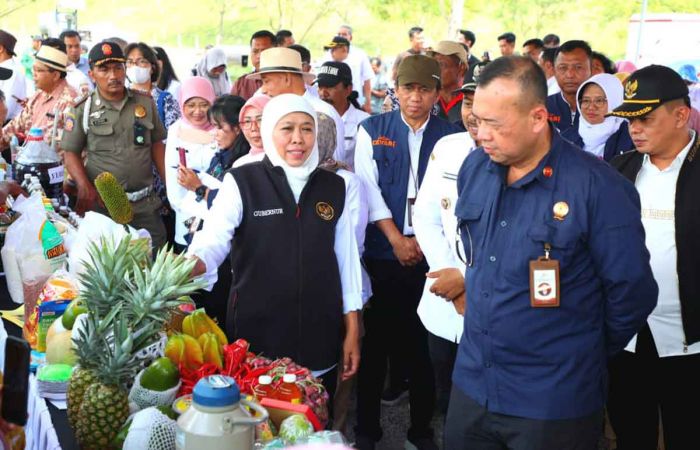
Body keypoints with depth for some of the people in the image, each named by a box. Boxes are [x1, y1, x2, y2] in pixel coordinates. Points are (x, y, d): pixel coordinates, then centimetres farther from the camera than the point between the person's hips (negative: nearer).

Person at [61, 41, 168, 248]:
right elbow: (71, 153, 0)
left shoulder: (145, 102, 7)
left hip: (145, 201, 2)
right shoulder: (82, 110, -1)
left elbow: (157, 144, 13)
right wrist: (85, 189, -15)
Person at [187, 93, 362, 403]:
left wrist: (352, 330, 7)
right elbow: (214, 240, -17)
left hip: (319, 335, 3)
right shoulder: (242, 182, -5)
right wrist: (192, 265, -40)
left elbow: (346, 258, 9)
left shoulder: (334, 187, 6)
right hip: (256, 333, -3)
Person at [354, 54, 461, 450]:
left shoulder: (452, 135, 4)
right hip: (382, 252, 0)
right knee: (376, 339, 7)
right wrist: (397, 240, -11)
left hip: (432, 254, 0)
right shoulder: (372, 130, 4)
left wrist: (424, 240, -12)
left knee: (425, 342, 7)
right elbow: (368, 187, -3)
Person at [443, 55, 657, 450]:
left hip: (555, 403, -5)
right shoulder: (475, 167, 0)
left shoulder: (598, 188, -19)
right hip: (471, 384, 5)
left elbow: (632, 293, -11)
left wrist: (585, 357, 2)